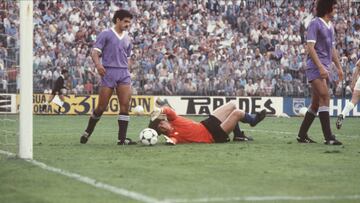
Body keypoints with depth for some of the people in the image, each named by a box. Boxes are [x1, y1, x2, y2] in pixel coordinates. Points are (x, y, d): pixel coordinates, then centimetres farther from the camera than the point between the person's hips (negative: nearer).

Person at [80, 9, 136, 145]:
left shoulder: (127, 39, 18)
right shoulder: (106, 34, 1)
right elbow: (95, 52, -6)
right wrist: (98, 64, -24)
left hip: (124, 73, 5)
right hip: (108, 73, -5)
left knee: (125, 105, -8)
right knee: (102, 106, -3)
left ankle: (122, 138, -7)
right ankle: (88, 132, 18)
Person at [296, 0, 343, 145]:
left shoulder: (330, 26, 17)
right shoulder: (315, 24, -7)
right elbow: (310, 47, -14)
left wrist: (338, 67, 19)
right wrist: (321, 67, -22)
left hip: (324, 69, 9)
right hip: (315, 67, -9)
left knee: (316, 103, 8)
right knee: (325, 97, -17)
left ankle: (302, 135, 15)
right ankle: (328, 137, -20)